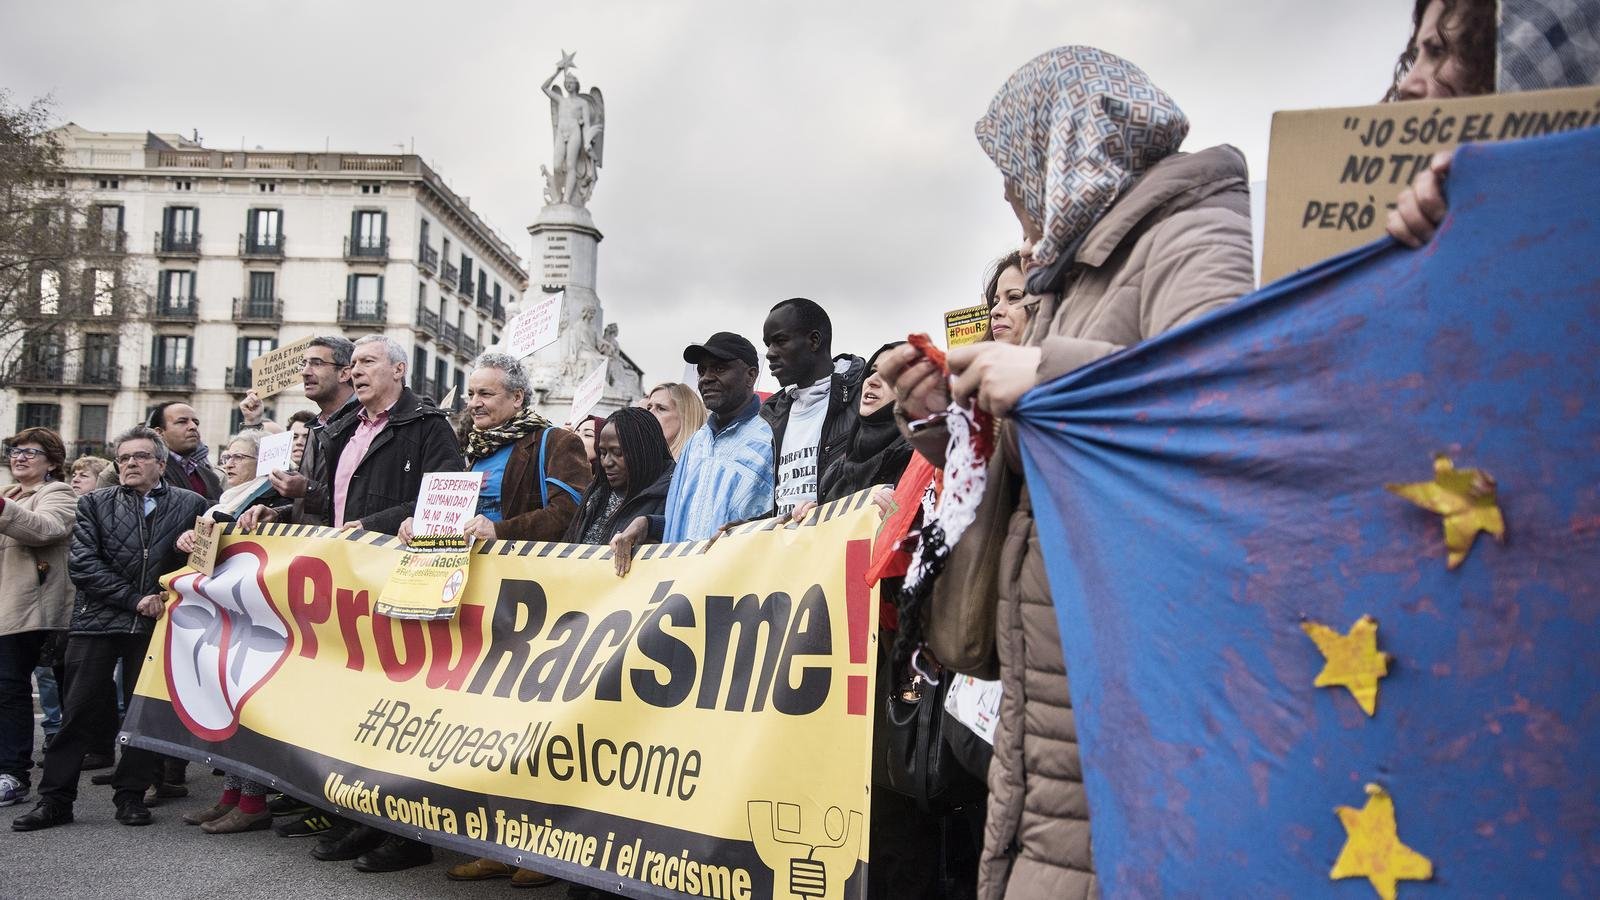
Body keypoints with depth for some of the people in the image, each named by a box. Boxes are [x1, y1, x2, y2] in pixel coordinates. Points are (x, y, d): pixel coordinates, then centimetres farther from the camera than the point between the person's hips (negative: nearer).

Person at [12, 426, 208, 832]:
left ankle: (132, 794, 16)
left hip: (156, 622, 0)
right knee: (79, 711, 2)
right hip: (98, 620, 0)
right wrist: (135, 598, -10)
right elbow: (83, 565, -2)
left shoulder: (190, 504, 7)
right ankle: (55, 799, 10)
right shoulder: (95, 504, 8)